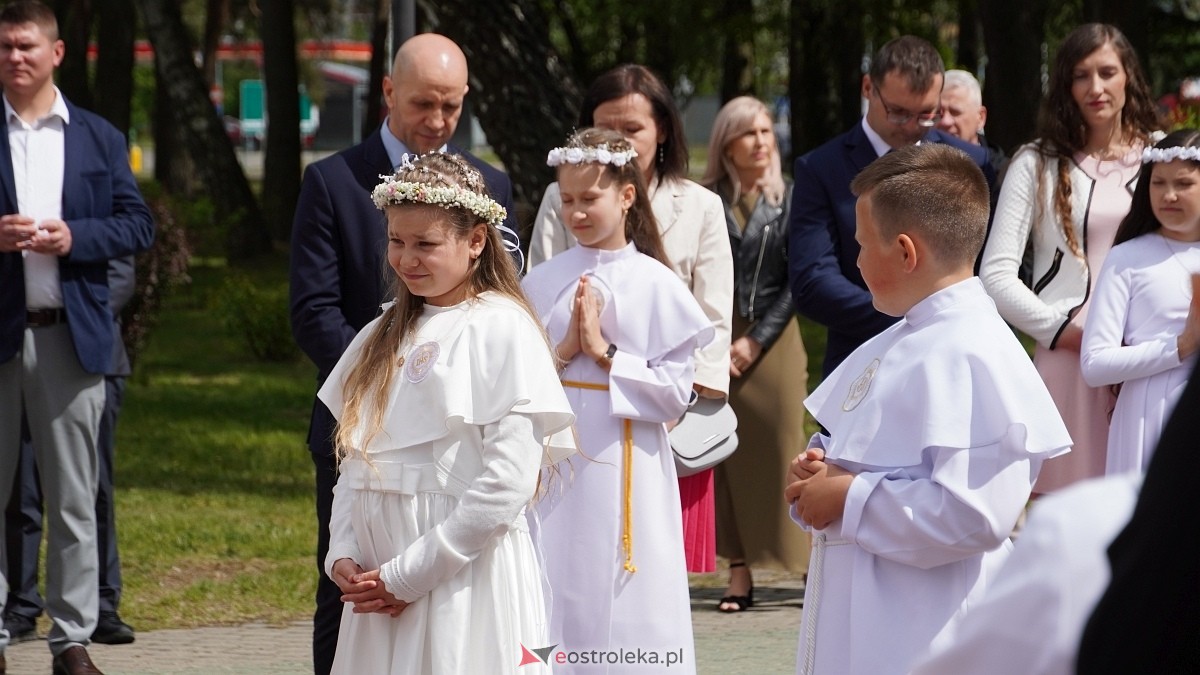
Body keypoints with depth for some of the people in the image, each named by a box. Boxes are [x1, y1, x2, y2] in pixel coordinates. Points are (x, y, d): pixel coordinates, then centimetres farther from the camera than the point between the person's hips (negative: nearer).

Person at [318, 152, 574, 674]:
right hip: (376, 578, 6)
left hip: (463, 577, -6)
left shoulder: (502, 328, -7)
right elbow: (353, 460, 15)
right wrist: (342, 554, -2)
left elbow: (507, 483, -14)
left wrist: (408, 575, -13)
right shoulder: (385, 336, 15)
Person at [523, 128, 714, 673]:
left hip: (626, 467, -2)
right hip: (555, 465, 2)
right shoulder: (542, 282, 6)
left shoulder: (656, 285, -2)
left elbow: (675, 392, -6)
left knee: (627, 613, -1)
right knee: (554, 599, 2)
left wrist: (605, 353, -12)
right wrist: (563, 351, -11)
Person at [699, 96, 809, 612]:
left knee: (780, 450, -4)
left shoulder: (788, 198, 4)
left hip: (773, 338, -1)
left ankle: (808, 565, 1)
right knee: (729, 455, -2)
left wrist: (756, 340, -6)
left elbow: (795, 280, 1)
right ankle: (740, 572, -1)